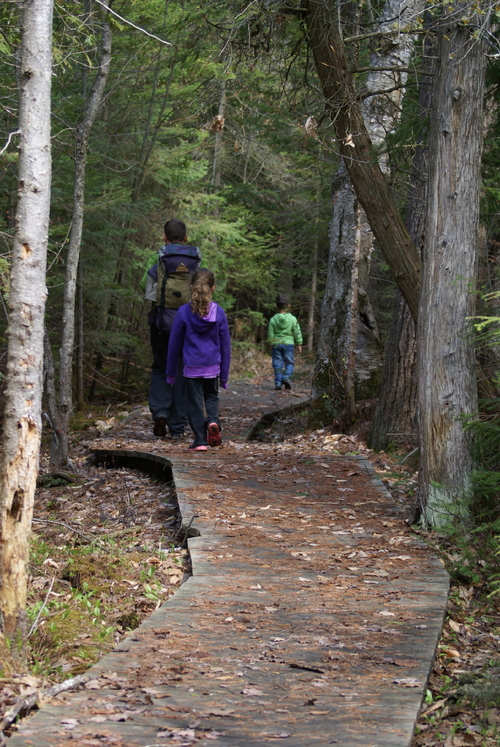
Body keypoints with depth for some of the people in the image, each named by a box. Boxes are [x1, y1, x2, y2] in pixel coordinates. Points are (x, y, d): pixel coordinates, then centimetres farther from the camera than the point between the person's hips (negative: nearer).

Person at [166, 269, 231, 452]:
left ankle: (200, 440, 4)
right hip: (212, 367, 2)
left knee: (195, 402, 6)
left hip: (192, 368, -2)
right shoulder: (219, 313, -3)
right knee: (212, 396, 21)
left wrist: (171, 372, 11)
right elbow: (225, 345, 2)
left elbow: (174, 344, 0)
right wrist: (224, 375, 11)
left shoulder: (184, 312, -7)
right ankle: (213, 420, -7)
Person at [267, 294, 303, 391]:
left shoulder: (273, 320, -1)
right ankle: (287, 377, -12)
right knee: (289, 362, 10)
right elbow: (297, 333, 2)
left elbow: (270, 334, 1)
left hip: (276, 344, 1)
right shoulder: (293, 319, -3)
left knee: (278, 364, 4)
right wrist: (299, 344, 11)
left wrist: (272, 344, 11)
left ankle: (278, 383, 0)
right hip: (289, 343, -1)